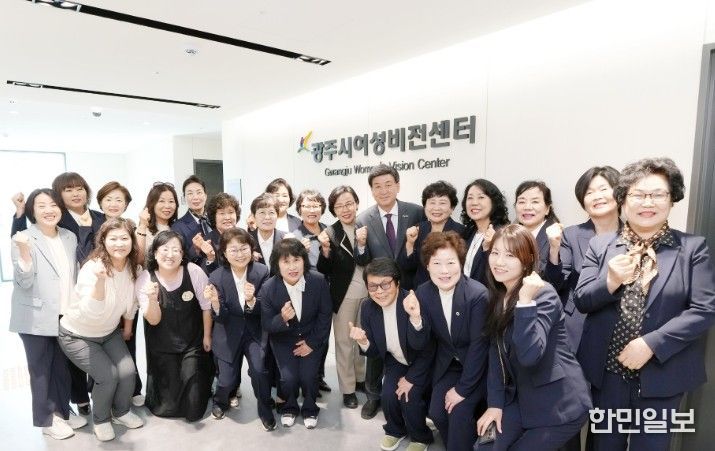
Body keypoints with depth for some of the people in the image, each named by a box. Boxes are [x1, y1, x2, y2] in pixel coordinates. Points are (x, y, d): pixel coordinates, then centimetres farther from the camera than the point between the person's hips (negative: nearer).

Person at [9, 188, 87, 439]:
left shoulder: (70, 237, 5)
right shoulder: (22, 239, -11)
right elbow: (24, 282, -17)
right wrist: (24, 250, -31)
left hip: (66, 317, 5)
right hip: (37, 318, -5)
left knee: (63, 367, 16)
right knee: (41, 369, 9)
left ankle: (62, 410, 32)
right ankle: (46, 419, 23)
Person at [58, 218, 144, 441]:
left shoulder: (132, 267, -12)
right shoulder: (92, 268, -30)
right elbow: (92, 312, -40)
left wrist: (128, 327, 15)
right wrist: (100, 280, -53)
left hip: (109, 333, 5)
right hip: (77, 335, -5)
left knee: (128, 372, -9)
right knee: (108, 375, -17)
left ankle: (121, 412, 20)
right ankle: (101, 419, 13)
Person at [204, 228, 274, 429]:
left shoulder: (262, 272, -17)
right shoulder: (216, 277, -16)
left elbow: (264, 311, -12)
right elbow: (221, 319, -14)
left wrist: (251, 301, -34)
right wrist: (215, 303, -35)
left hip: (255, 331, 0)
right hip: (229, 335, 1)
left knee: (259, 369, -19)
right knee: (227, 380, 3)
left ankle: (265, 409, 11)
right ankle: (220, 400, 42)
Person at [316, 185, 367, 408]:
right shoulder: (330, 233, -10)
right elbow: (323, 270, -11)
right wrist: (325, 249, -26)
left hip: (368, 292, 3)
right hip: (344, 295, -2)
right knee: (344, 342, 11)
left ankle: (361, 378, 42)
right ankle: (348, 389, 28)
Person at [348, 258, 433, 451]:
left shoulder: (415, 303, -30)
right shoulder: (368, 309, -14)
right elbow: (375, 350, -7)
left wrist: (411, 378, -22)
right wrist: (363, 342, -27)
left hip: (422, 363, -4)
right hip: (395, 362, 4)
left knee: (409, 398, -21)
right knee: (388, 395, -16)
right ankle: (395, 430, 20)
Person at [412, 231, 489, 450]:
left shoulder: (478, 294, -26)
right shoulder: (422, 293, -13)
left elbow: (478, 345, -19)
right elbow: (421, 345, -11)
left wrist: (462, 389, -15)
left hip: (475, 366, -3)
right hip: (446, 364, 4)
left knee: (459, 414, -17)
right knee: (437, 413, -5)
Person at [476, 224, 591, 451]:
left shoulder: (543, 295, -20)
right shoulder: (498, 296, 3)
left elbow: (529, 355, -31)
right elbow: (496, 352, 4)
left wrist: (525, 301, -35)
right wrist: (495, 403, 0)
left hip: (559, 405, -6)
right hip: (522, 399, 7)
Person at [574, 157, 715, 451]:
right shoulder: (600, 246, 0)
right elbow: (581, 302, -3)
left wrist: (651, 344, -19)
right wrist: (610, 281, -22)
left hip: (660, 374, -1)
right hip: (607, 372, 2)